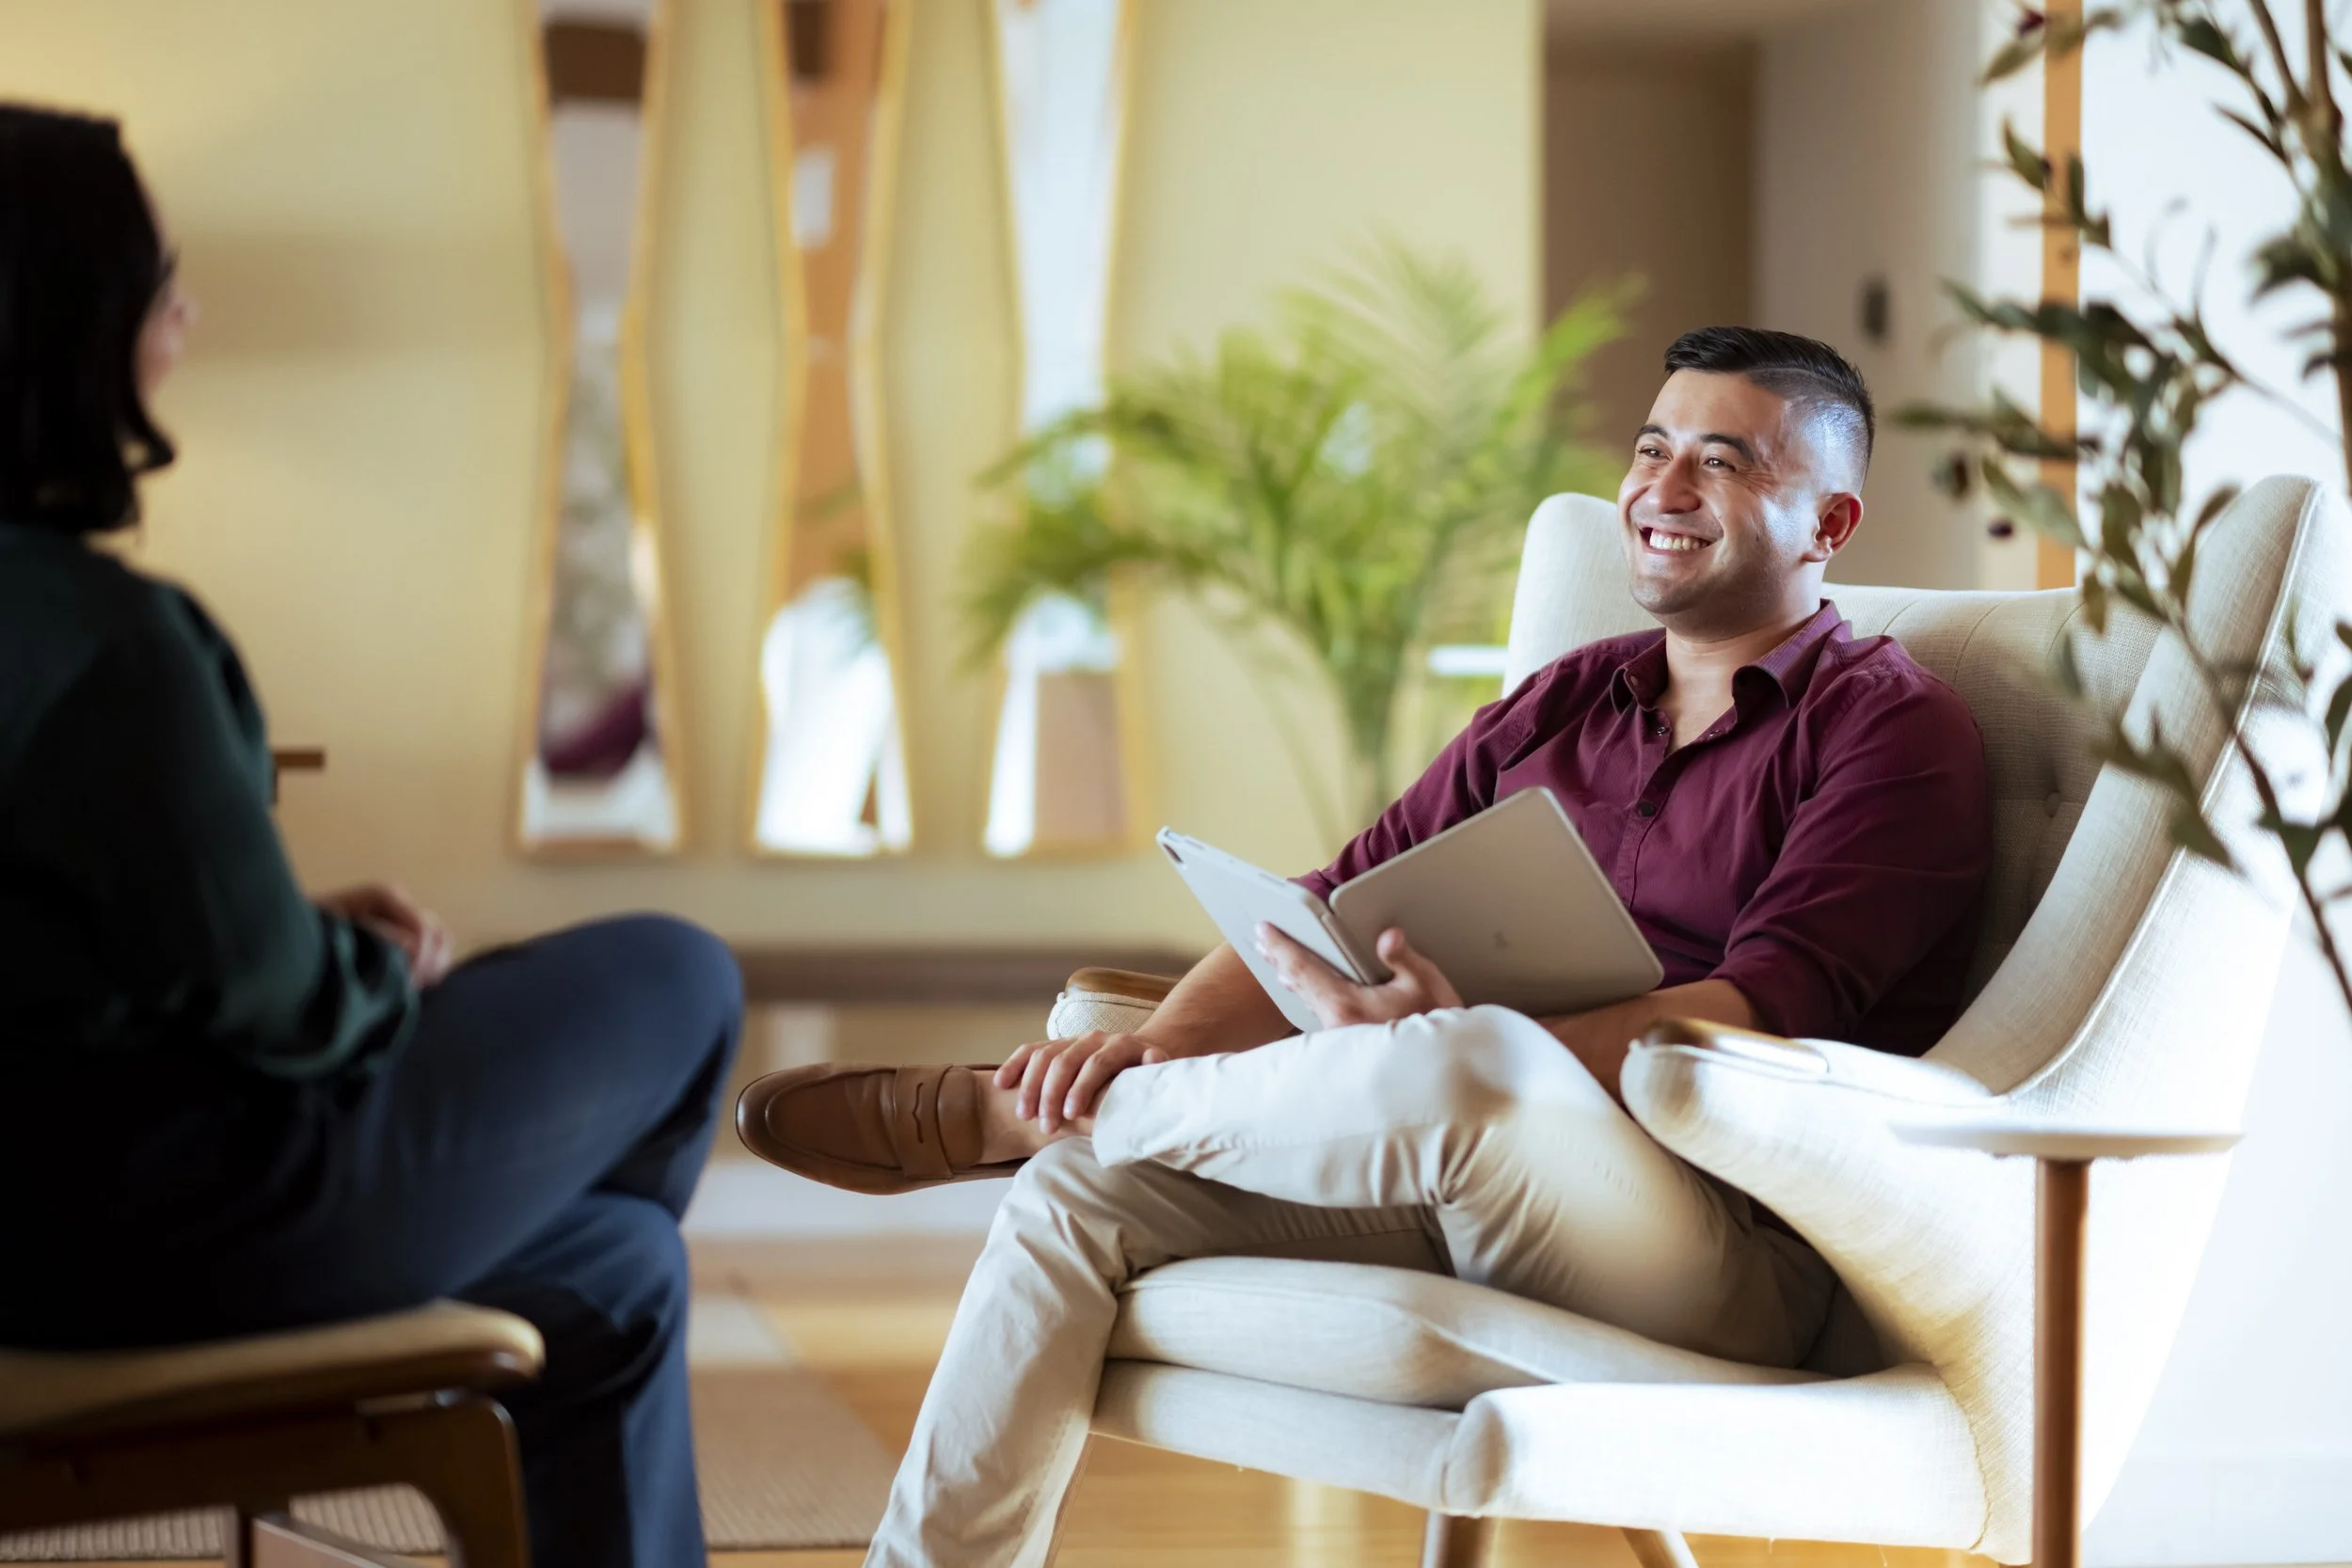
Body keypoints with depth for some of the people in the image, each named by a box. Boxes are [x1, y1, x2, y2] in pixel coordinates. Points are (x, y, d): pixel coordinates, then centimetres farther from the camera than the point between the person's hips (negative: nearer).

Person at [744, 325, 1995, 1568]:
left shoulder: (1892, 731, 0)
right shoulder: (1562, 704, 21)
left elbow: (1765, 1013, -15)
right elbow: (1339, 908, 16)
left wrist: (1465, 1050, -29)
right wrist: (1158, 1043, -6)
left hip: (1735, 1245, -7)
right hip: (1466, 1175, 7)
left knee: (1463, 1071, -37)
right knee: (1080, 1188, -12)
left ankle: (986, 1111, -14)